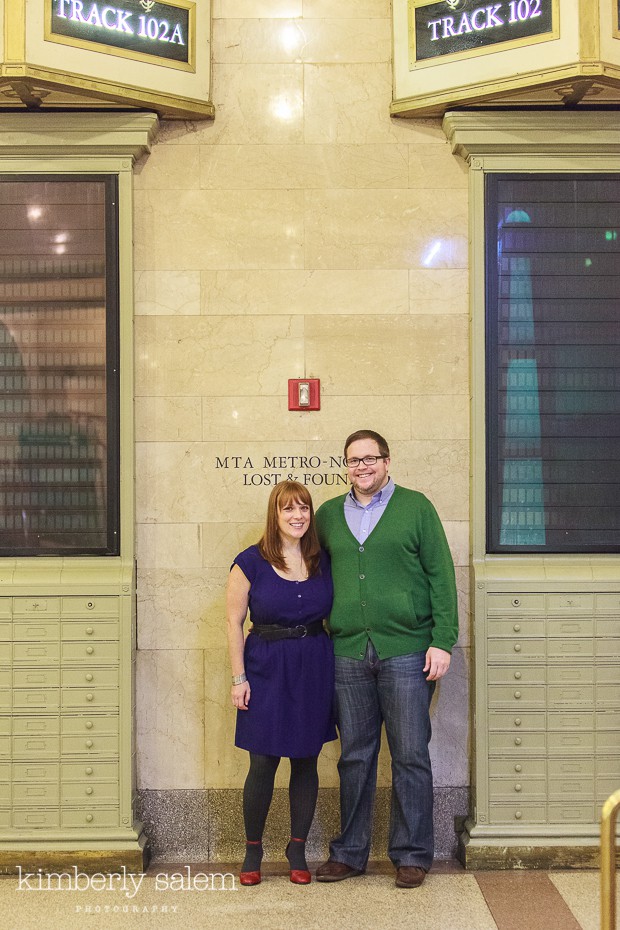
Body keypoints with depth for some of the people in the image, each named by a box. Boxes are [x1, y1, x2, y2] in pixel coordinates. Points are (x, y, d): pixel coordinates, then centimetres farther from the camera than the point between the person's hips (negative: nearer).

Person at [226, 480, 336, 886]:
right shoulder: (251, 562, -5)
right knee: (263, 764, -1)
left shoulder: (323, 562, 4)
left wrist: (339, 670, 3)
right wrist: (239, 678, -6)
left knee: (306, 761, 9)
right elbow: (235, 623, -3)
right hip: (267, 669, -3)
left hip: (314, 669, 3)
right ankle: (253, 850, 19)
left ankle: (298, 850, 23)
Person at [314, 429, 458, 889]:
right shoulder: (328, 515, 12)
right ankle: (349, 853, 21)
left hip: (407, 652, -3)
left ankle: (413, 855, 14)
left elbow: (441, 575, -1)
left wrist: (443, 641, -8)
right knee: (355, 756, 9)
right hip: (348, 655, 3)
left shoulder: (416, 507, 3)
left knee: (410, 756, 2)